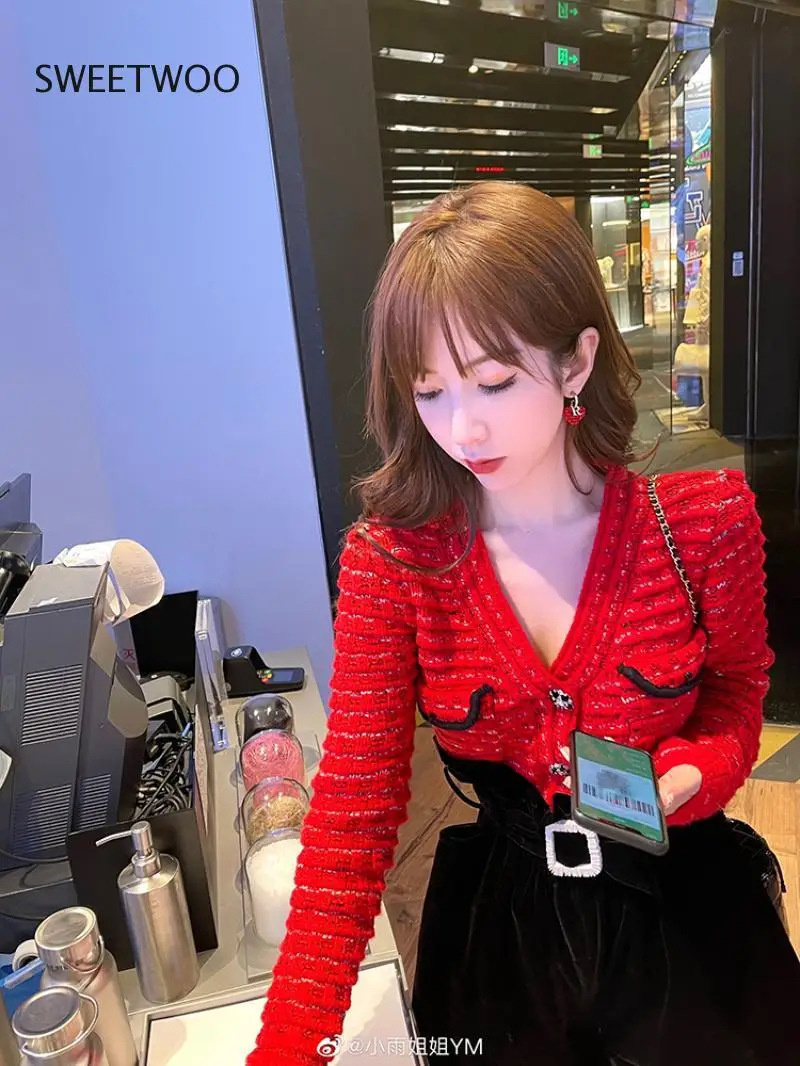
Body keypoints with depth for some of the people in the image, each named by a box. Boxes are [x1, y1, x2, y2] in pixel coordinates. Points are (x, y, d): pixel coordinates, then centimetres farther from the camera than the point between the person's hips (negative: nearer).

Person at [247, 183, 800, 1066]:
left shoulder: (706, 518, -17)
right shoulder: (390, 558, -18)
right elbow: (354, 811, -18)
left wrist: (691, 773, -21)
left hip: (678, 892, 1)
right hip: (498, 904, 0)